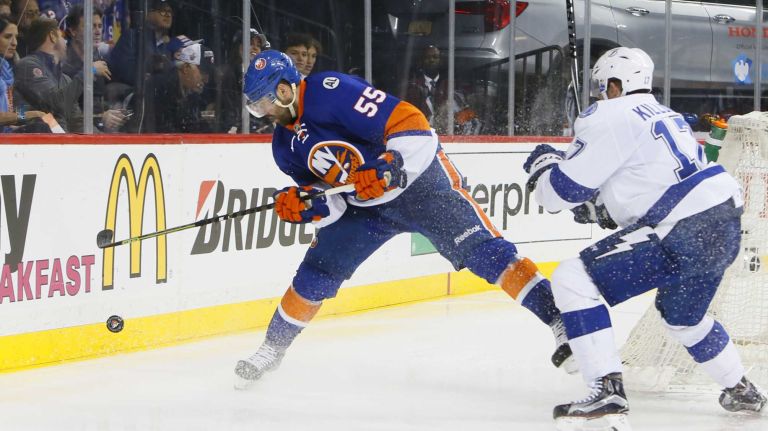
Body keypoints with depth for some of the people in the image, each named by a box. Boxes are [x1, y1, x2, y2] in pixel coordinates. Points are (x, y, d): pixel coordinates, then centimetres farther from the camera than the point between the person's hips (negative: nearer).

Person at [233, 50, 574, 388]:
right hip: (364, 205, 8)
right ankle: (271, 351, 19)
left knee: (480, 249, -21)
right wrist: (300, 202, -15)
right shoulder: (285, 144, 3)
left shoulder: (331, 92, -23)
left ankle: (559, 320, -24)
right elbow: (327, 197, 5)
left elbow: (408, 122, -28)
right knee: (317, 271, 3)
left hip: (418, 178, -8)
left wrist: (389, 169, -37)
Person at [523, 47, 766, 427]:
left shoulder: (610, 118, -4)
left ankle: (607, 392, -17)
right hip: (724, 226, 10)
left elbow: (563, 191, -5)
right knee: (681, 316, 35)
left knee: (573, 280, -9)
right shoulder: (666, 117, 25)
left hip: (684, 235, -10)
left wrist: (543, 163, 15)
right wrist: (600, 208, 29)